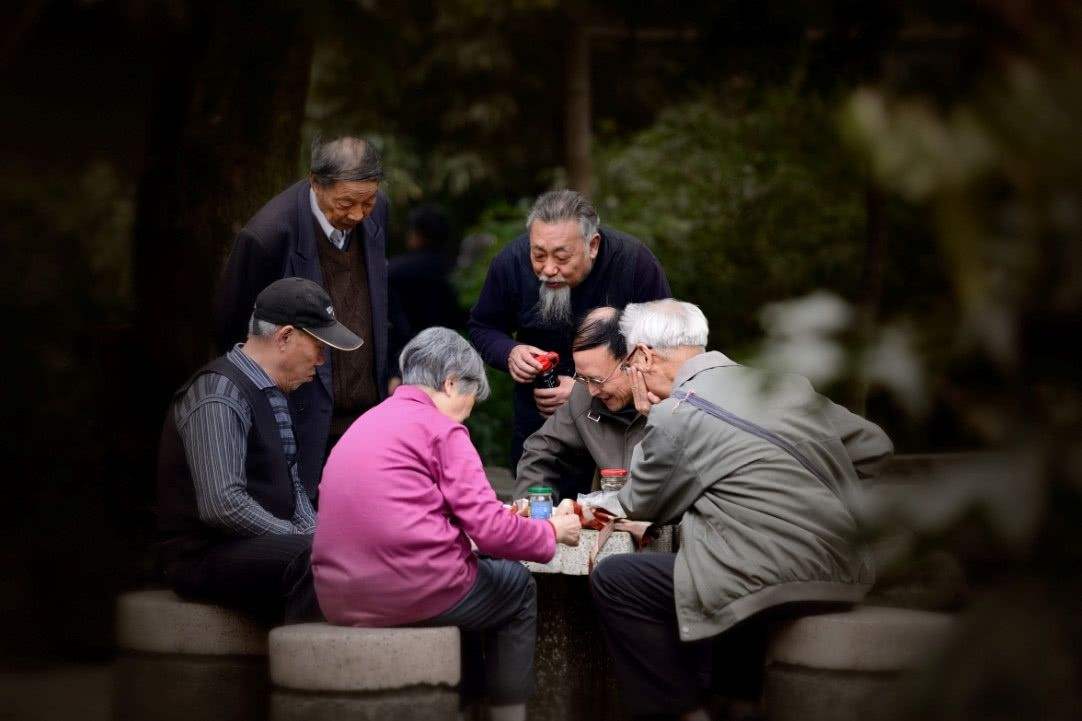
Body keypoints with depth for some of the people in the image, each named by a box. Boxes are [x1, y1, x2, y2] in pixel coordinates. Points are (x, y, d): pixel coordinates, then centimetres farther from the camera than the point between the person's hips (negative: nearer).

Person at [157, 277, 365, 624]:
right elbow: (221, 504, -25)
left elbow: (292, 485, 22)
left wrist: (313, 533, 2)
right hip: (207, 554, -9)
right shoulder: (220, 396, -17)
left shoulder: (272, 393, 15)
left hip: (260, 544, 9)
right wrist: (306, 540, -18)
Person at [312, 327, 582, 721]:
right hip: (415, 591, -7)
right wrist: (553, 532, 7)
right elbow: (491, 530, -10)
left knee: (463, 583, 33)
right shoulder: (441, 428, -6)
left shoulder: (364, 424, 17)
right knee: (517, 585, 19)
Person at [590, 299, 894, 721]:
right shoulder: (783, 382, 12)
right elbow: (873, 447, 18)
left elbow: (640, 506, 8)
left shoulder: (673, 415, -7)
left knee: (611, 580, 3)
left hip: (777, 589, -8)